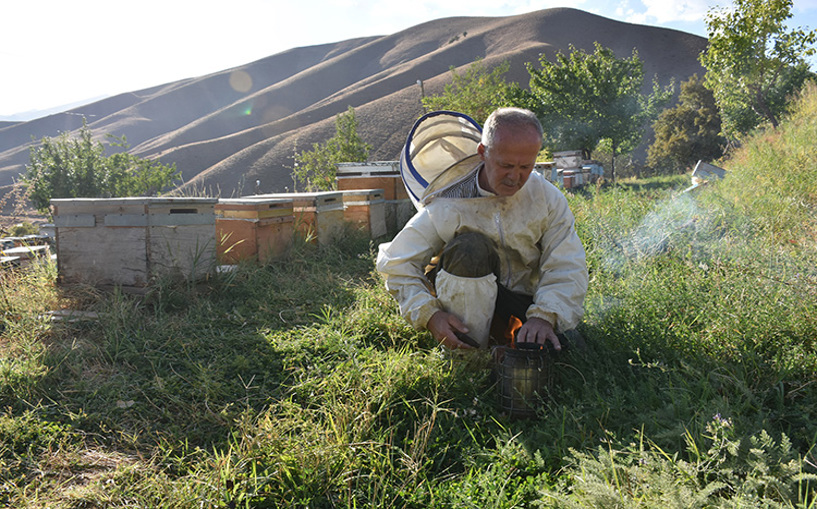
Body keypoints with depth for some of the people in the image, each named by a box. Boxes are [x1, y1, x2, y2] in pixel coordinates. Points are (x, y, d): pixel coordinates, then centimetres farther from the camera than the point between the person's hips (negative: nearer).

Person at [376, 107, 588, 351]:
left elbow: (567, 269, -11)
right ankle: (465, 353, -22)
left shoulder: (549, 199, -5)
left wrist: (544, 316, -31)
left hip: (523, 301, 2)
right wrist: (429, 315, -27)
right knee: (470, 247, -32)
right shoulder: (450, 204, -14)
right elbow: (396, 263, -12)